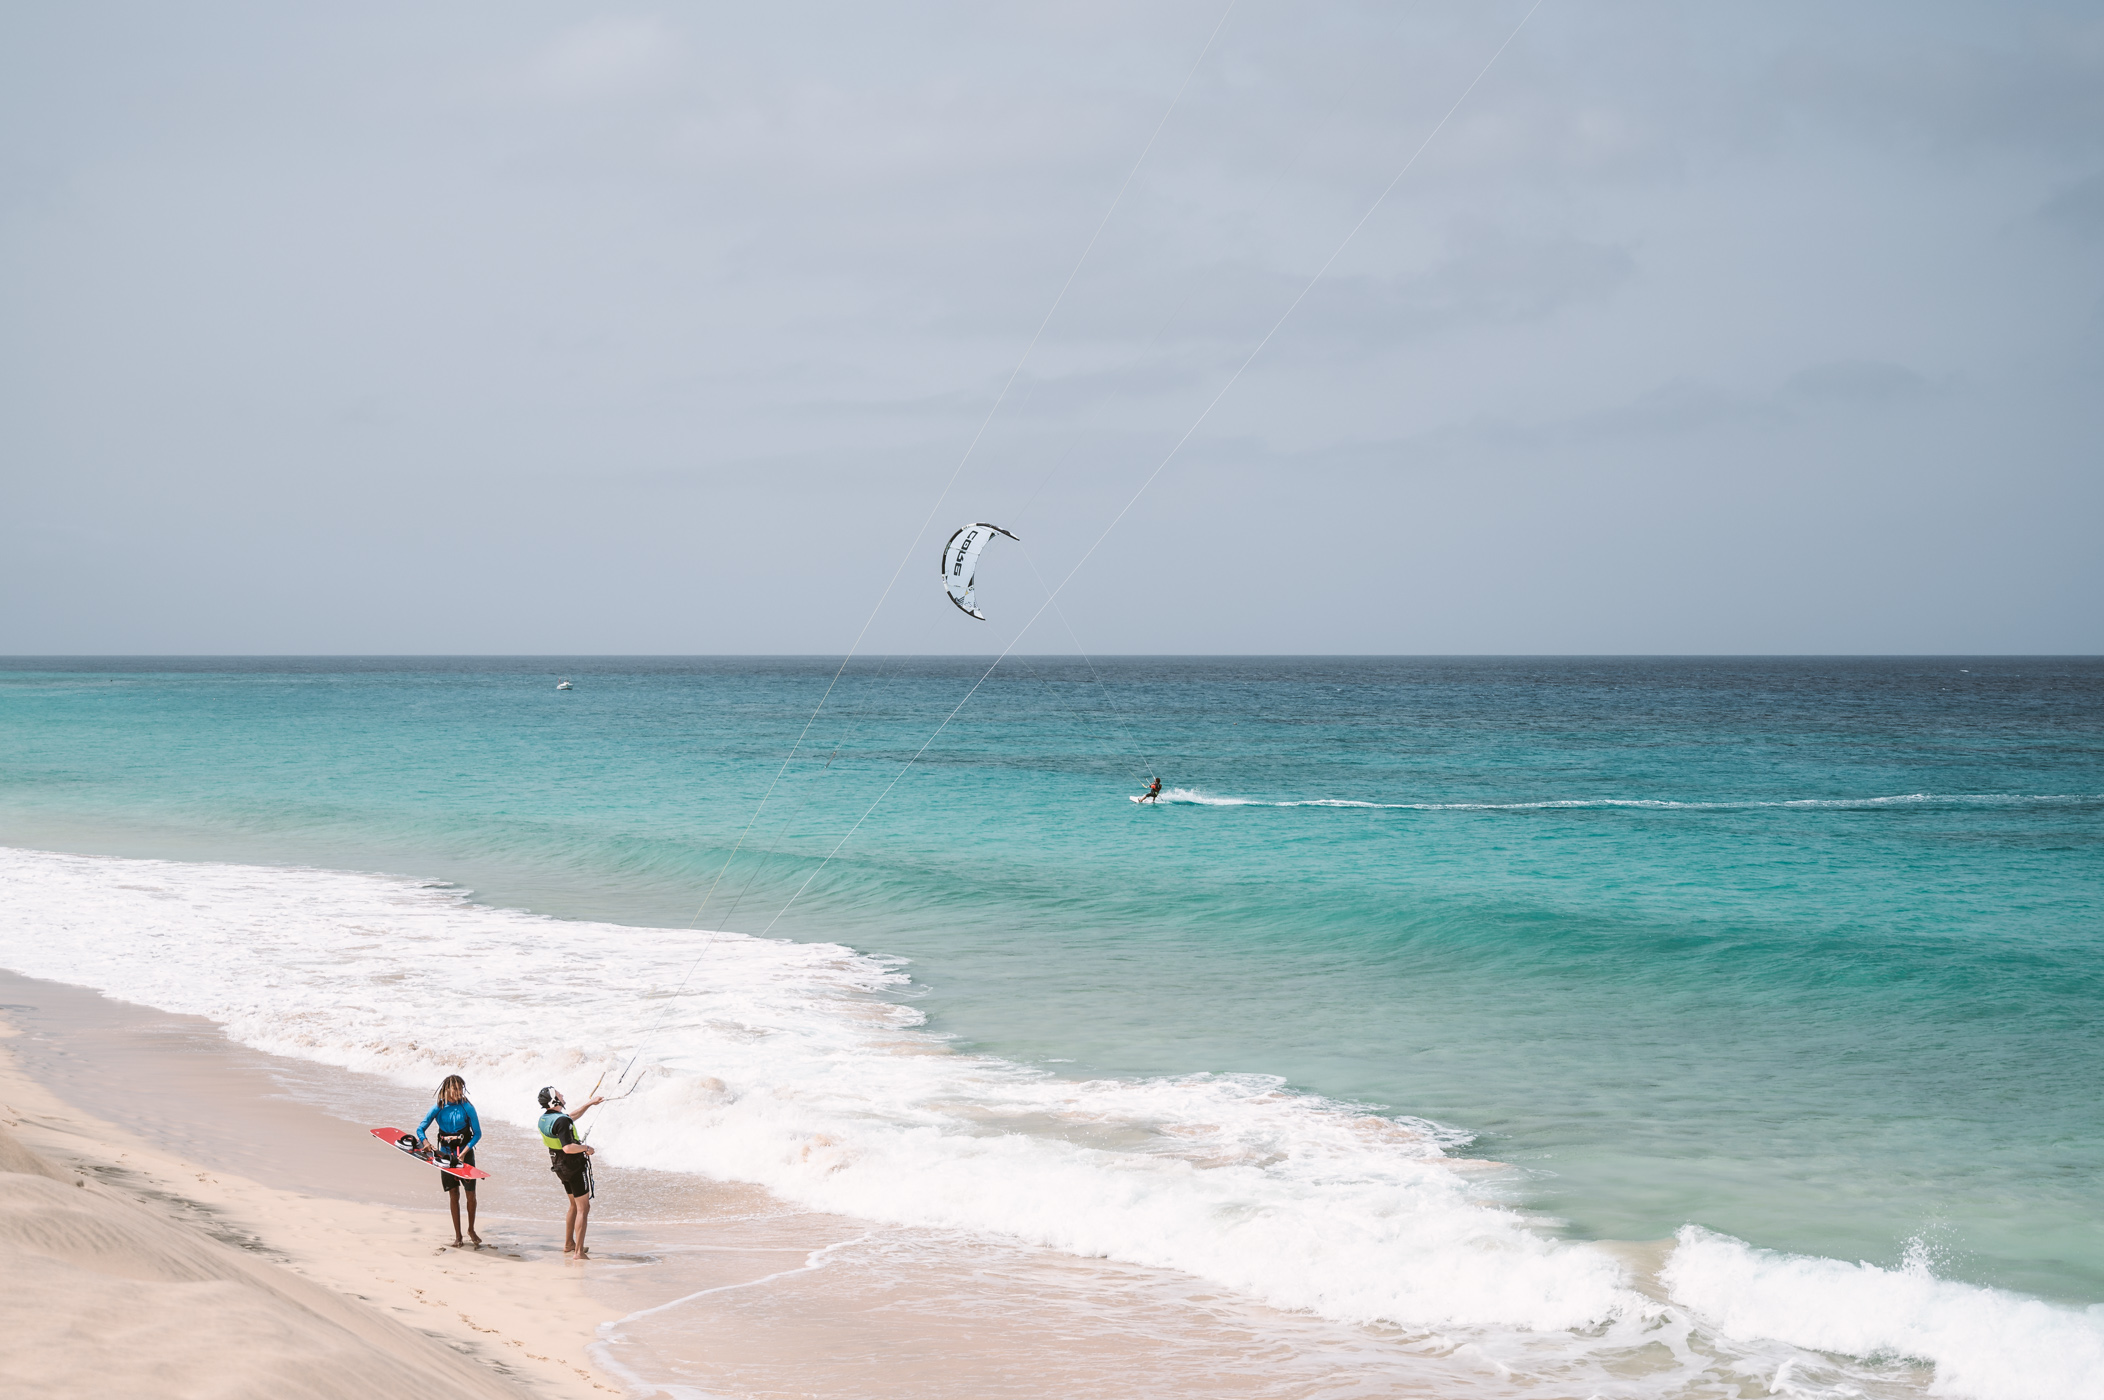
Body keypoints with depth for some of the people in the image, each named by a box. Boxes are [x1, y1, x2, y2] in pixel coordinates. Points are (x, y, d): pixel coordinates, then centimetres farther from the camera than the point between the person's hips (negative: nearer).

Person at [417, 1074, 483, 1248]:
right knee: (454, 1195, 2)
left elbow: (477, 1133, -6)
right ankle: (458, 1236, 9)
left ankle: (471, 1230, 20)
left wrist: (464, 1151, -17)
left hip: (465, 1153, -1)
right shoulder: (438, 1108, -3)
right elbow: (420, 1129, -3)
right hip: (446, 1154, 1)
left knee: (470, 1194, -1)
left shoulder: (467, 1107, -7)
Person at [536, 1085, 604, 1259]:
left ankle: (568, 1244, 32)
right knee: (583, 1208, -4)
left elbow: (571, 1118, 22)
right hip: (576, 1166, -9)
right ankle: (579, 1251, -7)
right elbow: (568, 1148, -33)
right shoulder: (561, 1121, -26)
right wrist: (586, 1148, -15)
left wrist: (589, 1104, 26)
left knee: (575, 1205, 24)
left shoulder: (544, 1119, 5)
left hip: (560, 1167, 9)